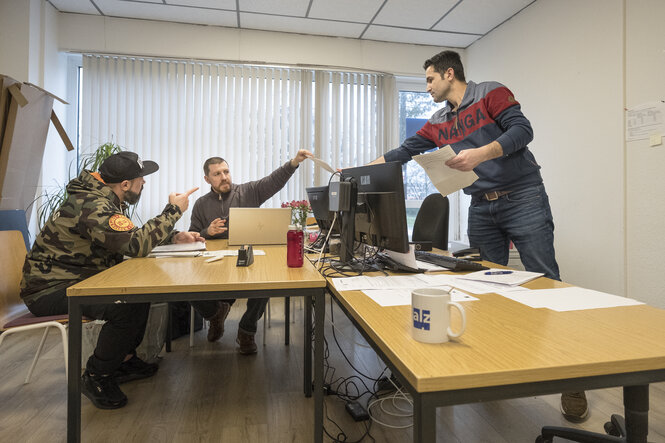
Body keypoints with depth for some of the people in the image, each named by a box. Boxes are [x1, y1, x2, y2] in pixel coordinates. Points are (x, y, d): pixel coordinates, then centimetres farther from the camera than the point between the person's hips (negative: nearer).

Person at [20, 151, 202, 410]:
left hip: (73, 279, 10)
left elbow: (133, 235, 16)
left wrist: (174, 237, 1)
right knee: (126, 307, -29)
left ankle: (123, 360, 14)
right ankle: (95, 377, -6)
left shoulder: (102, 199, 8)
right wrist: (173, 211, -24)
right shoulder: (93, 207, -26)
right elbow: (137, 245, -33)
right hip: (49, 289, -10)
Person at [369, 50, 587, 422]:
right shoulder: (438, 123, 16)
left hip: (522, 198, -5)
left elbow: (522, 130, -11)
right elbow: (405, 151, 16)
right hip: (482, 209, 5)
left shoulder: (491, 93, 0)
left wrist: (481, 153, -28)